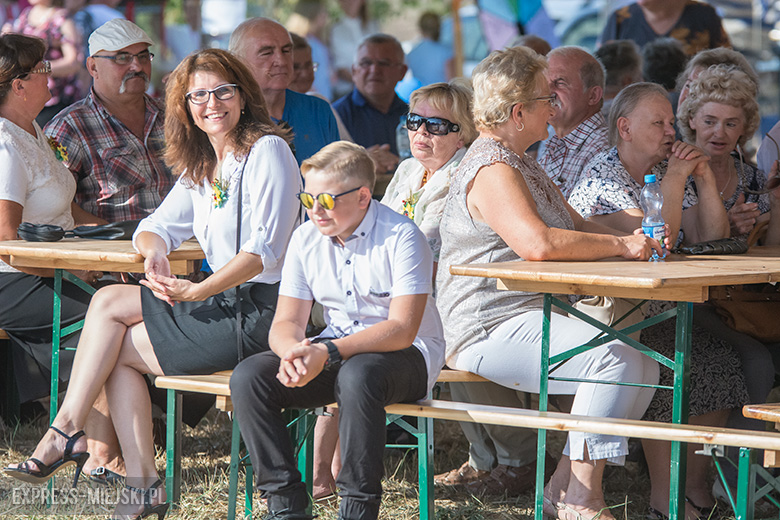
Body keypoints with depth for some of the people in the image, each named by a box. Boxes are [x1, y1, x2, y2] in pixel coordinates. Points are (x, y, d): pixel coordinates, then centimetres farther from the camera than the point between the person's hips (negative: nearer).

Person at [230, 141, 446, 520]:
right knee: (248, 376, -17)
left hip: (407, 354, -6)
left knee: (358, 374, -40)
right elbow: (286, 322, 1)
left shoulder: (400, 237, -16)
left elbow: (401, 329, -23)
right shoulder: (306, 239, 2)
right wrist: (293, 351, -25)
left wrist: (327, 353, -34)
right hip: (335, 351, 6)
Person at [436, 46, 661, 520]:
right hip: (490, 330, -10)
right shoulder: (492, 170, -14)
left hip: (531, 317, 10)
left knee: (644, 366, -3)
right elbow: (538, 243, -30)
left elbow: (576, 227, 24)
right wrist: (619, 245, -19)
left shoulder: (523, 165, 22)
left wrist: (631, 239, 3)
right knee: (613, 357, -26)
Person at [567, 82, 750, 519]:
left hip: (658, 314, 7)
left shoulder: (667, 171, 13)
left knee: (719, 360, -13)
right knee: (672, 368, -28)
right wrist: (676, 178, -15)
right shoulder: (602, 176, -11)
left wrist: (705, 179, -2)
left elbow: (712, 241, 8)